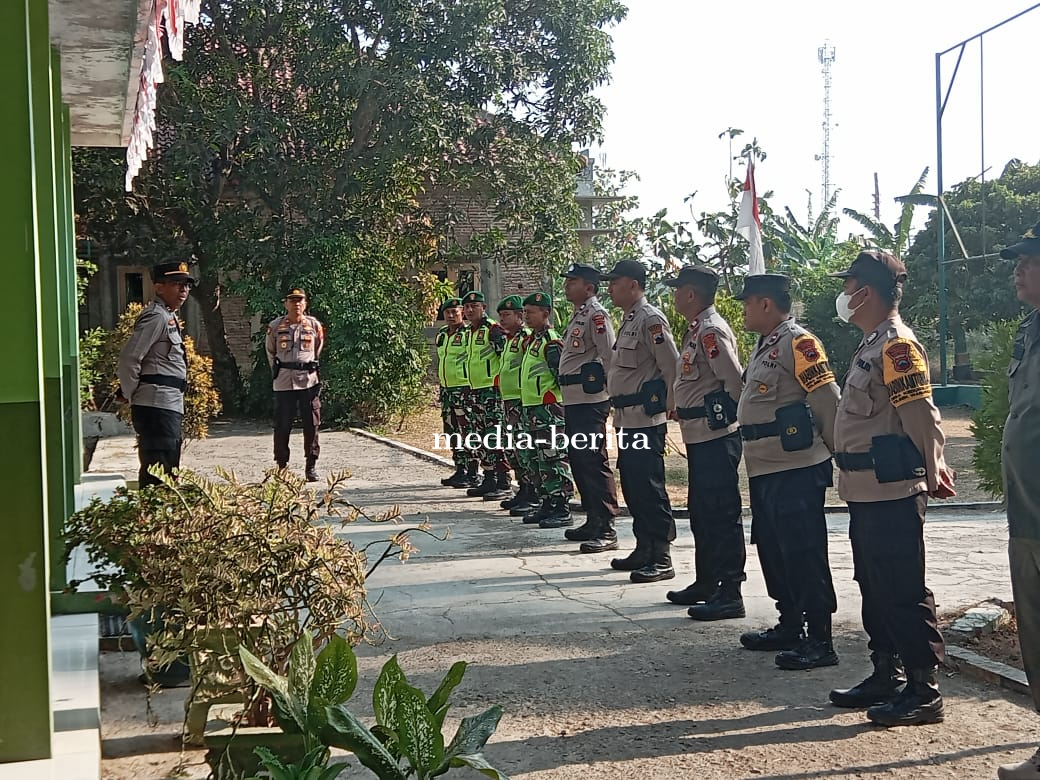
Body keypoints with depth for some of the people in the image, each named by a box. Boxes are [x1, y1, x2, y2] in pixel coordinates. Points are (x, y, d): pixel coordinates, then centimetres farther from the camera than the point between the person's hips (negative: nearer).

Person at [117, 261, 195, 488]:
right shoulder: (157, 317, -13)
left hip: (170, 407, 10)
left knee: (169, 472, 15)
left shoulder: (169, 317, 19)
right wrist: (130, 394, -8)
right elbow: (129, 358, -19)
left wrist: (129, 394, 18)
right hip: (157, 407, -10)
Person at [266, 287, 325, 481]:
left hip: (309, 381, 1)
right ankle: (281, 466, 10)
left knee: (311, 425, 2)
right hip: (283, 383, -1)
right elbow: (270, 351, 16)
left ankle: (311, 467, 9)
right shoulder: (275, 326, 2)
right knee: (282, 426, 1)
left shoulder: (314, 325, 4)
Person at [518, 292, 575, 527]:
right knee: (540, 460, 14)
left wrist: (551, 400, -18)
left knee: (554, 459, -8)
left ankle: (562, 510, -6)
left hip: (549, 408, -10)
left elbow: (563, 374, -20)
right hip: (533, 408, 10)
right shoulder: (532, 340, 17)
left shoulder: (551, 341, -13)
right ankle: (547, 505, 21)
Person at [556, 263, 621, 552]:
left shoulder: (596, 315, -12)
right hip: (573, 400, 11)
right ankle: (593, 521, 24)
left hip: (590, 400, -11)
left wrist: (614, 393, -18)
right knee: (578, 460, 15)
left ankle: (606, 530, -8)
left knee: (594, 462, -10)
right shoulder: (578, 316, 19)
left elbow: (610, 355, -18)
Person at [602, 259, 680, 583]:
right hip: (628, 419, 10)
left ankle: (661, 558, -1)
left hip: (646, 419, -10)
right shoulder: (629, 320, 17)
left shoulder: (650, 319, -14)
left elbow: (672, 366, -18)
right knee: (632, 487, 15)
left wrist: (668, 405, -10)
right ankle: (644, 550, 24)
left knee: (649, 489, -7)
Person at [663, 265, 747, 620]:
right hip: (699, 436, 11)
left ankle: (730, 594, 0)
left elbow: (736, 381, -22)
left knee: (722, 514, -5)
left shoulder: (712, 330, -17)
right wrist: (683, 410, 15)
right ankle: (706, 582, 30)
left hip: (716, 437, -11)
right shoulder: (696, 329, 15)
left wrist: (721, 417, -11)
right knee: (701, 512, 18)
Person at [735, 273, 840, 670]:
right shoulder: (766, 346, 16)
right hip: (764, 471, 10)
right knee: (773, 549, 16)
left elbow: (828, 403, -16)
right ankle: (789, 627, 28)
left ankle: (819, 640, 2)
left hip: (796, 472, -10)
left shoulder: (798, 343, -14)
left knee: (804, 554, -5)